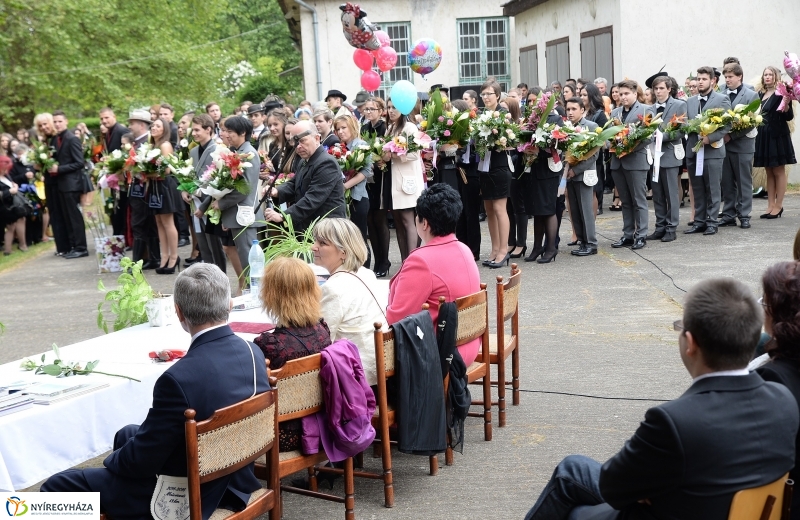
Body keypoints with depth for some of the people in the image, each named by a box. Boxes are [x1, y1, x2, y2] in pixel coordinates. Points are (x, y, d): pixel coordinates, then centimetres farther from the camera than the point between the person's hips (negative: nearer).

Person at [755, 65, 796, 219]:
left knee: (779, 171, 0)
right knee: (769, 172, 9)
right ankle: (770, 205, 13)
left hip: (777, 136, -6)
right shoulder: (760, 94, 11)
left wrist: (786, 107, -28)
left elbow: (789, 117, -10)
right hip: (763, 136, 6)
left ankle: (778, 206, 4)